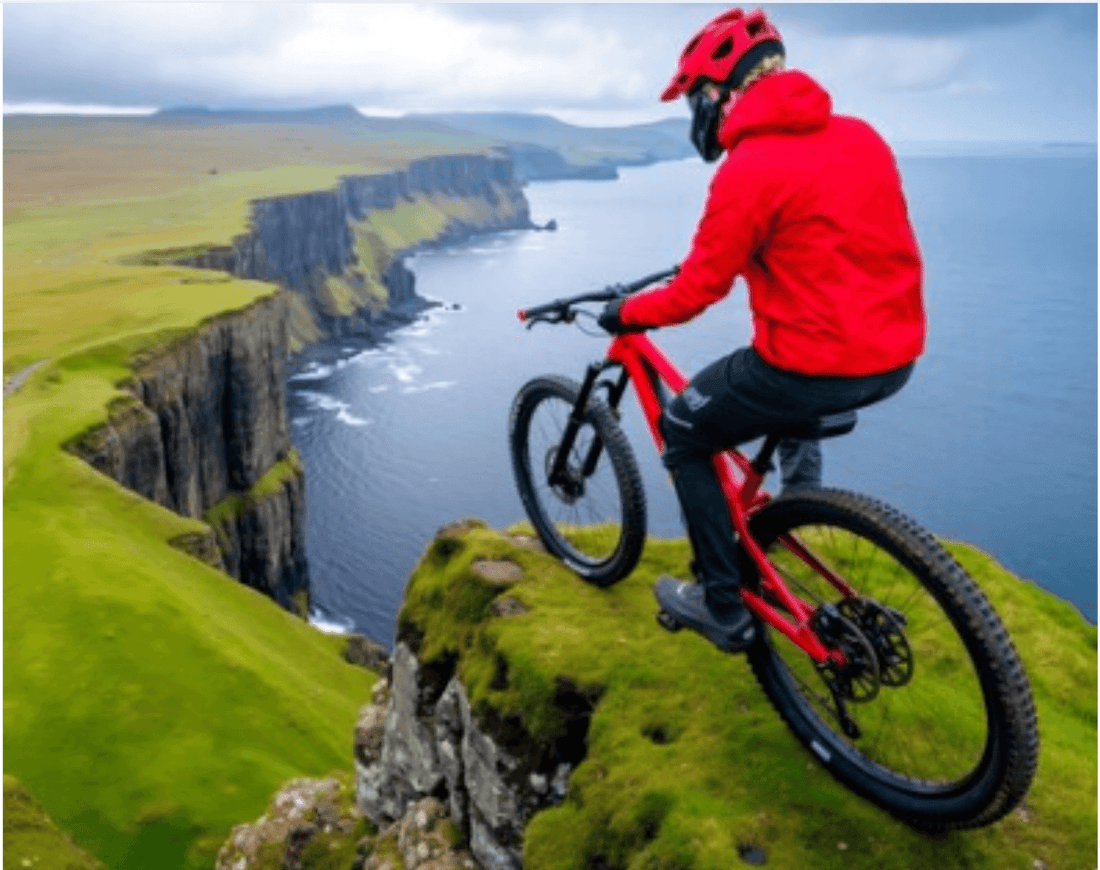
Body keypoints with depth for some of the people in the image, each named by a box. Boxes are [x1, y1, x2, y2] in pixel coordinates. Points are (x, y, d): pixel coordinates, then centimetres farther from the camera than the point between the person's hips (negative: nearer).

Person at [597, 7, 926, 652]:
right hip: (896, 356, 8)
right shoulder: (861, 136, 8)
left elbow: (696, 293, -12)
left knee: (684, 433, 12)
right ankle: (801, 488, 38)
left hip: (818, 366, -8)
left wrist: (626, 314, 7)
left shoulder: (749, 168, -16)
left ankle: (724, 606, 15)